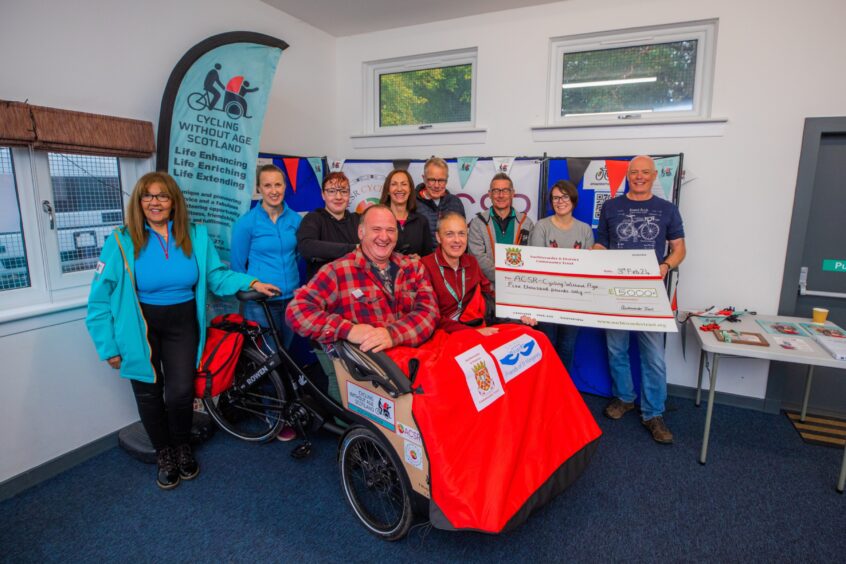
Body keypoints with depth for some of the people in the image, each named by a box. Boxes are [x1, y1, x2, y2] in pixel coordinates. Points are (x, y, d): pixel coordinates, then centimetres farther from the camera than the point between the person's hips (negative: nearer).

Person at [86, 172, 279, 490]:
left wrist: (250, 282, -15)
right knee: (149, 394, 10)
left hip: (182, 323, 1)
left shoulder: (195, 236, -3)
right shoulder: (122, 242, -10)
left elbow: (215, 275, 2)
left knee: (181, 392, -6)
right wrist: (109, 347, -7)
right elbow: (100, 299, -7)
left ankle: (182, 446, 27)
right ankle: (164, 454, 36)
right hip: (140, 326, 0)